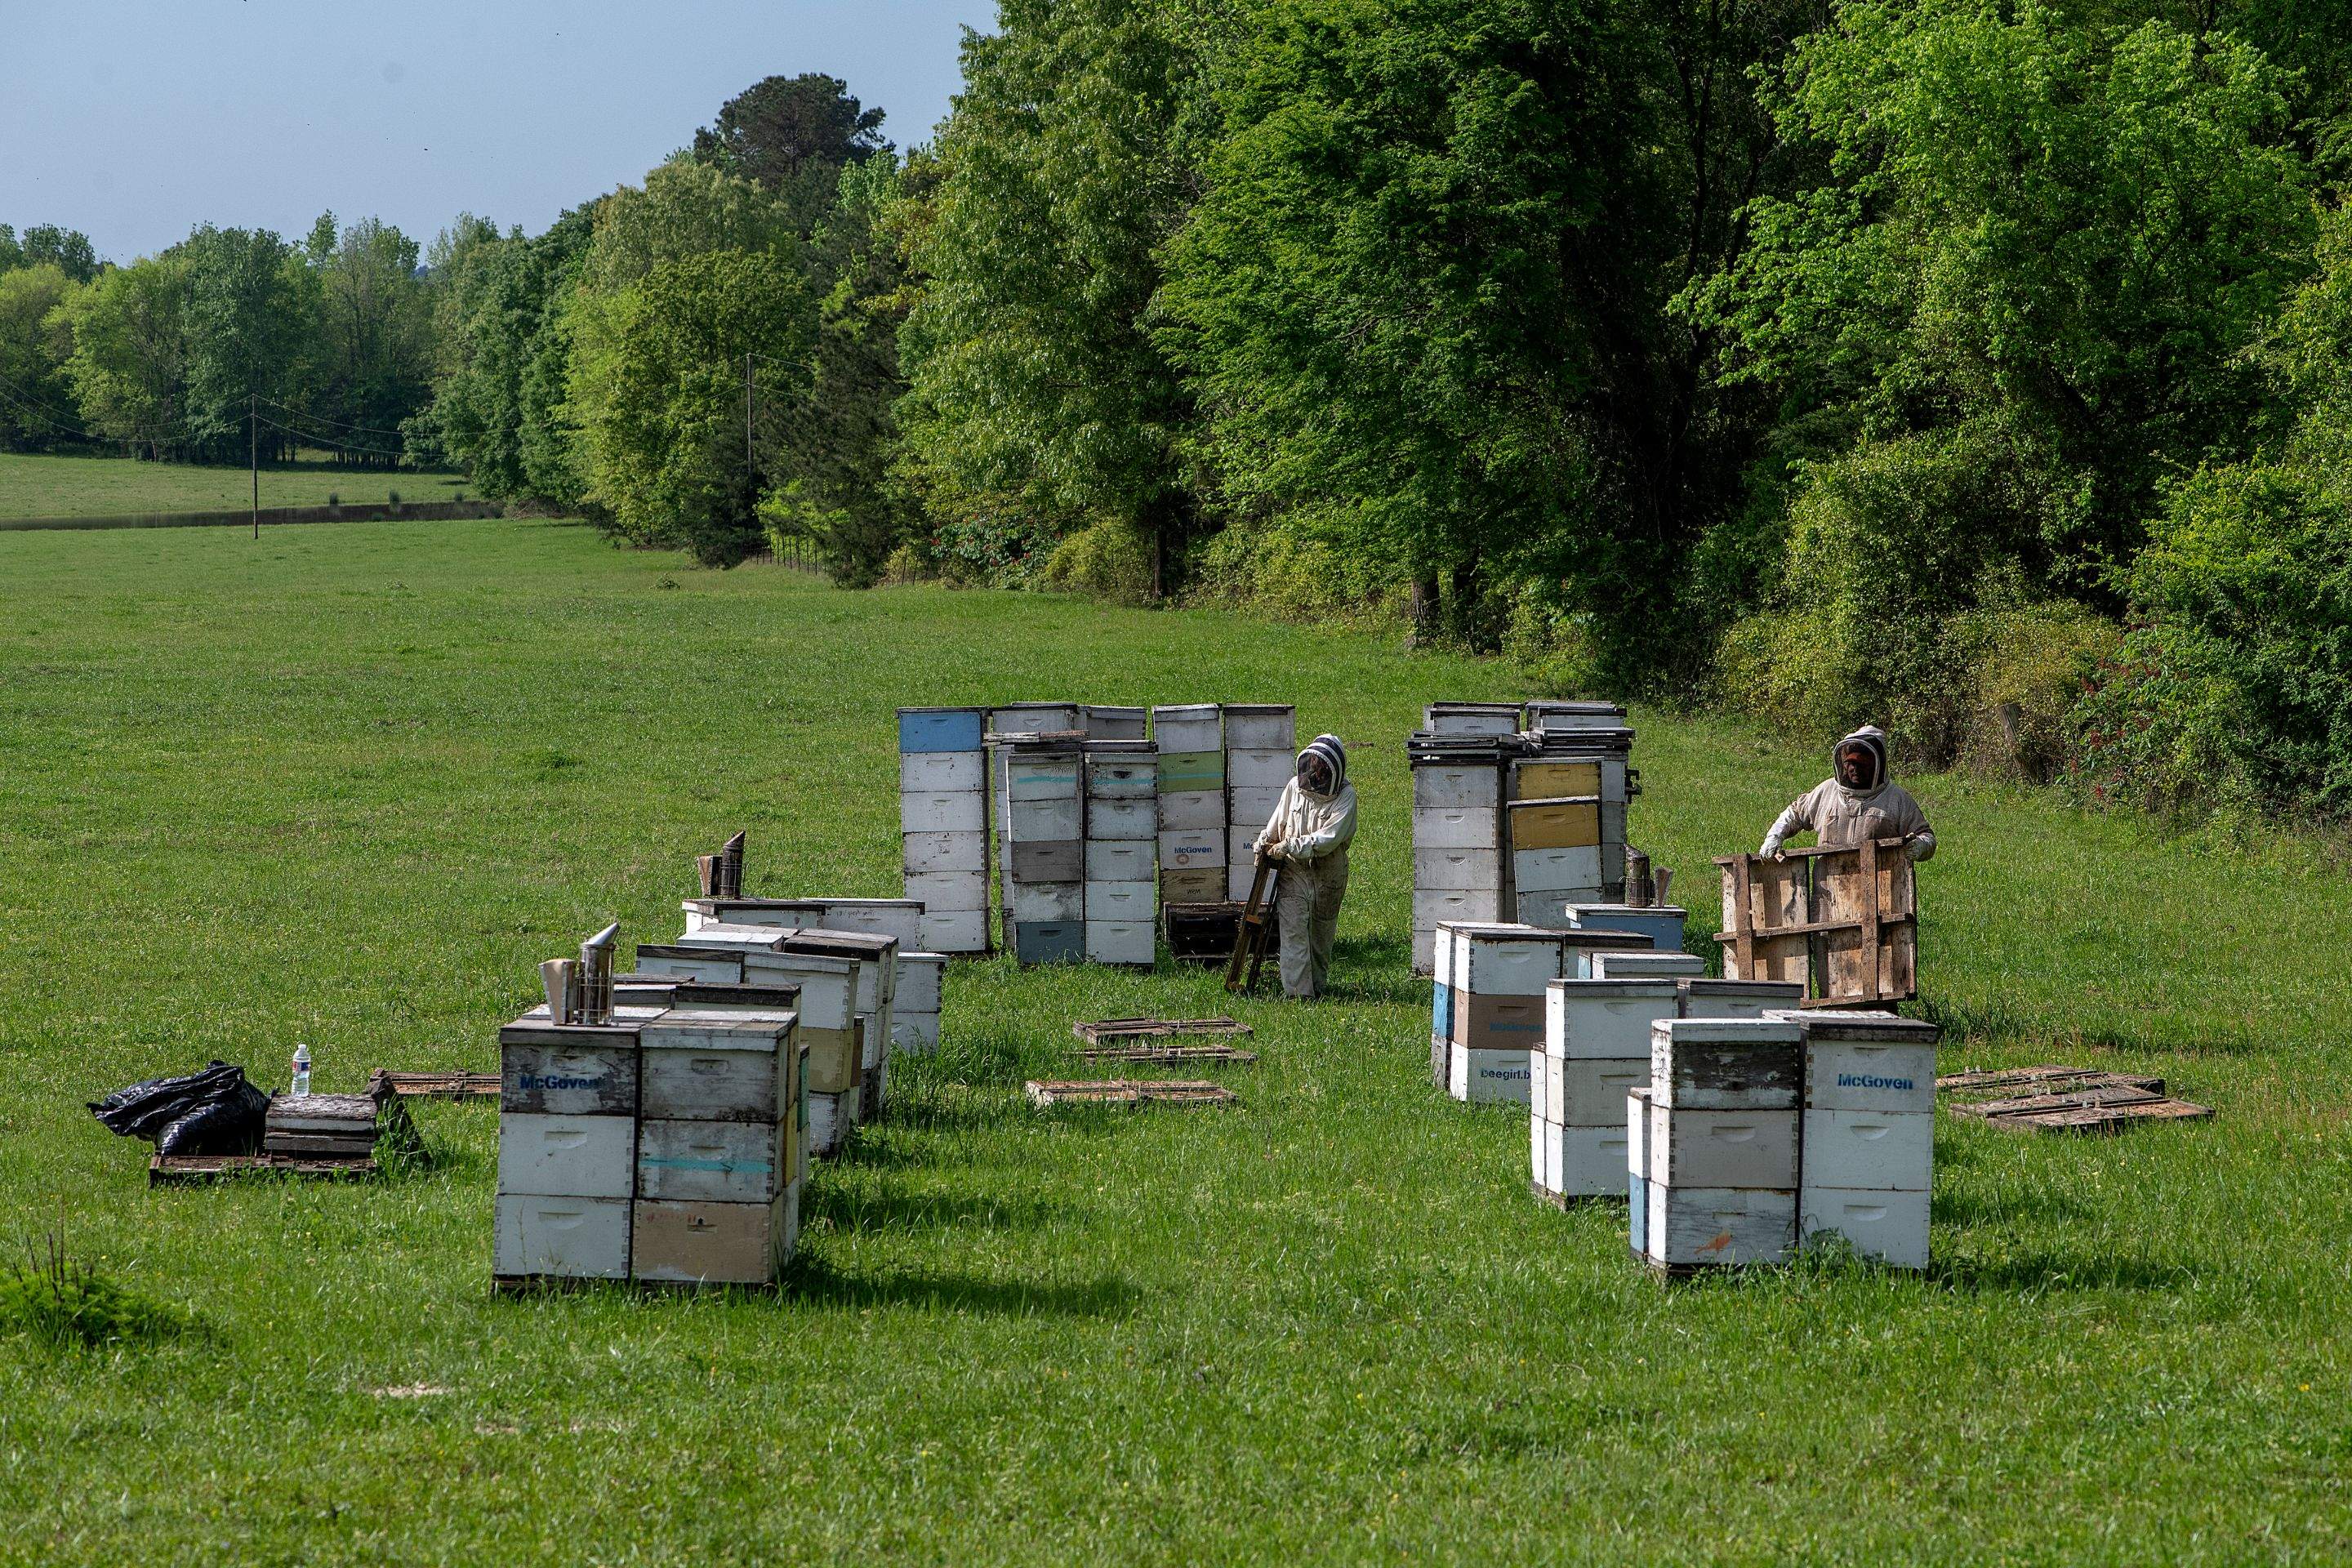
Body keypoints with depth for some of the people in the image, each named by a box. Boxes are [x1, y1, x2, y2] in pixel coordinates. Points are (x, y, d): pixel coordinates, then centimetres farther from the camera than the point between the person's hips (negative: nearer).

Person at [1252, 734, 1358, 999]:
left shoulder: (1345, 795, -11)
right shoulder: (1295, 786, 0)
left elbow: (1329, 838, -20)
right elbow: (1277, 823, 12)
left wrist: (1289, 846, -22)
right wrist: (1264, 843, -5)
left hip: (1328, 874, -1)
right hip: (1293, 871, 1)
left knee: (1321, 933, 12)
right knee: (1293, 930, -10)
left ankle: (1316, 984, 28)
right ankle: (1297, 990, -12)